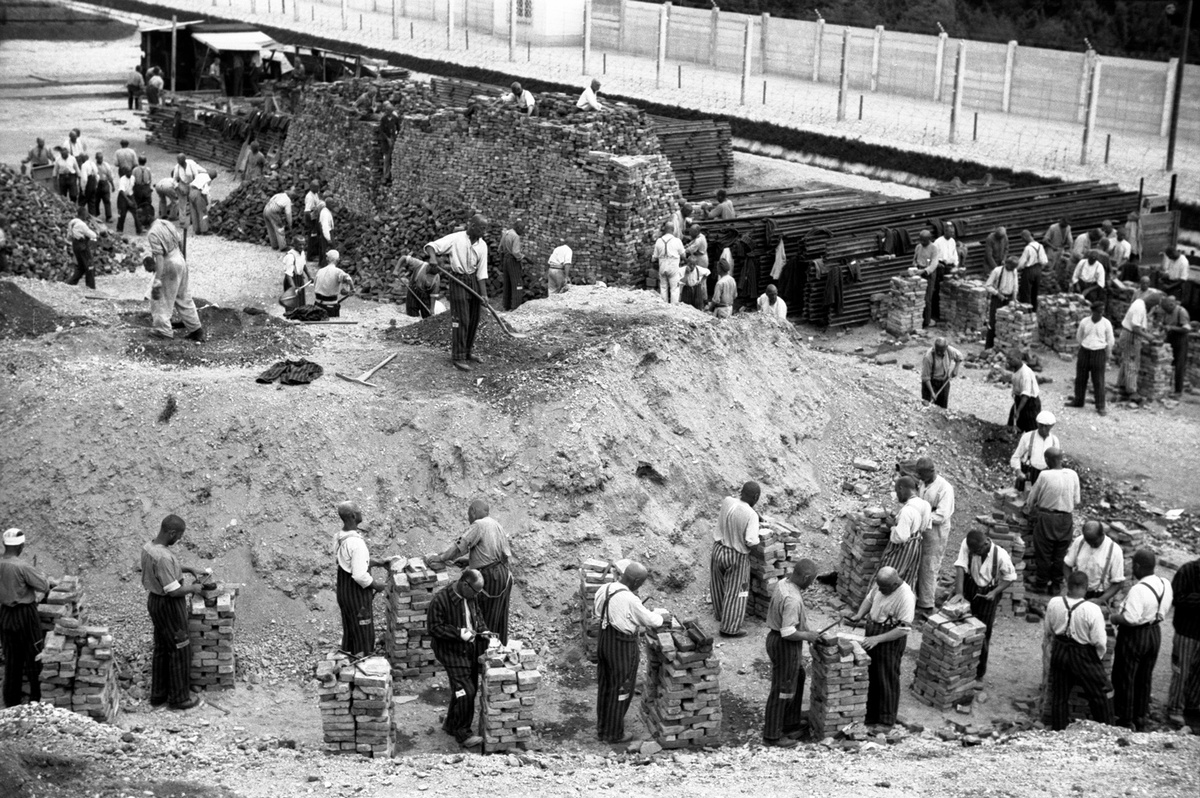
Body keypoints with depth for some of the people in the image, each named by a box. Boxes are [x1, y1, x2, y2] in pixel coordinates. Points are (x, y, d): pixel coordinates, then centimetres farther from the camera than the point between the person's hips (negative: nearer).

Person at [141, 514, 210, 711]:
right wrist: (193, 588, -11)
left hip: (154, 599, 9)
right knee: (180, 650, 5)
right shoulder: (163, 557, -30)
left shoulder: (148, 547, 0)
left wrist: (191, 570, 12)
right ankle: (179, 698, 14)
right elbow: (173, 591, -28)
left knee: (161, 649, 20)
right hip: (169, 606, -9)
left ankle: (158, 694, 29)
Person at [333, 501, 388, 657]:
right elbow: (360, 575, -29)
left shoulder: (338, 537, -1)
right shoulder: (357, 543, -29)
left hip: (342, 589, 9)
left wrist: (375, 562, 14)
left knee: (349, 629, 23)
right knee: (363, 631, 6)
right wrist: (376, 585, -12)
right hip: (356, 592, -9)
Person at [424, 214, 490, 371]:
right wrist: (433, 257, -38)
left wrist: (484, 293, -6)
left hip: (473, 280, 6)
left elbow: (482, 271, 1)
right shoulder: (455, 239, -13)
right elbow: (430, 246, -16)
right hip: (458, 280, -6)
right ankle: (458, 357, -1)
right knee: (461, 320, -8)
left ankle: (468, 351, 28)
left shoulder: (482, 245, 2)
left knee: (474, 319, 12)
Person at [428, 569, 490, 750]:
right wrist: (458, 633, -25)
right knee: (465, 692, -12)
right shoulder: (440, 599, -21)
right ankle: (463, 734, 2)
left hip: (471, 651, 8)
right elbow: (434, 628, -19)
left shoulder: (471, 597, 1)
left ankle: (451, 724, 34)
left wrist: (482, 630, 0)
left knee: (472, 689, 15)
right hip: (452, 652, -8)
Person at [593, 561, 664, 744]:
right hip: (623, 649, -8)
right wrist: (659, 617, 7)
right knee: (620, 691, 10)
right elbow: (651, 621, -17)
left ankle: (602, 729, 34)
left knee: (605, 687, 21)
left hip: (604, 642, 8)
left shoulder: (604, 589, -5)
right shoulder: (630, 600, -28)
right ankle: (614, 733, 23)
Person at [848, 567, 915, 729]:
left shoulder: (905, 598, -27)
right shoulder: (880, 584, -5)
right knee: (871, 675, 16)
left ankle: (886, 720, 17)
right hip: (872, 632, 7)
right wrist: (859, 615, -2)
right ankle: (871, 714, 31)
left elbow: (903, 629, -26)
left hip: (890, 639, -7)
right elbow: (869, 598, 14)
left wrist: (877, 639, -28)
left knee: (887, 679, 4)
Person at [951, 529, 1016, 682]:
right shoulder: (967, 545, -21)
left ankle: (978, 672, 23)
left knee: (982, 633, 4)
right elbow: (960, 567, -25)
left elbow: (1010, 578, -10)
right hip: (968, 586, 2)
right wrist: (959, 592, -33)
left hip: (987, 593, -2)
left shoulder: (1001, 555, -25)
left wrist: (995, 592, -21)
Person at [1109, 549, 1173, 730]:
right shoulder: (1165, 584, -4)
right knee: (1145, 678, 20)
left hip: (1134, 636, -7)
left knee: (1125, 679, 9)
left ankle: (1125, 720, 17)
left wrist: (1115, 618, -14)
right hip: (1155, 632, 7)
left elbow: (1131, 619, -31)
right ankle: (1140, 719, 30)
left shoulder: (1138, 590, -29)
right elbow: (1164, 610, 7)